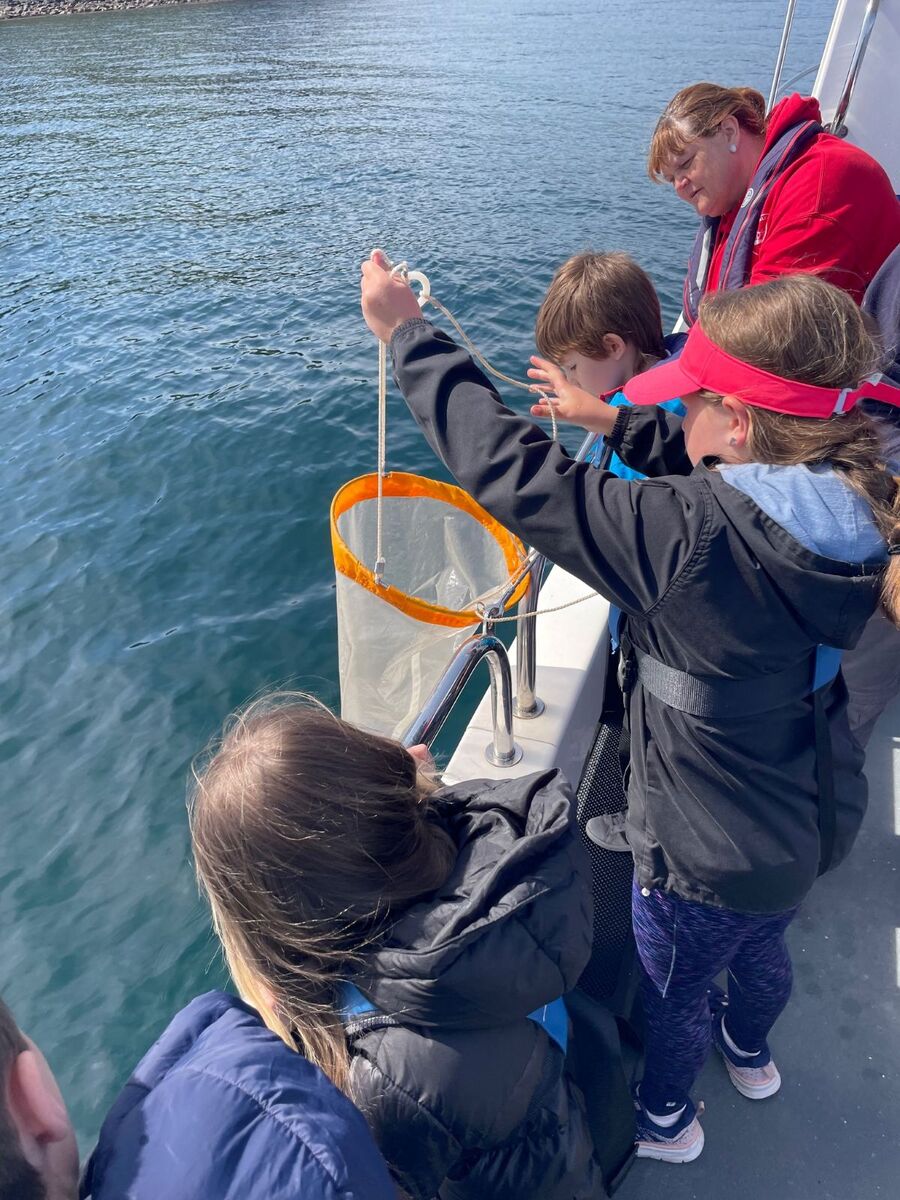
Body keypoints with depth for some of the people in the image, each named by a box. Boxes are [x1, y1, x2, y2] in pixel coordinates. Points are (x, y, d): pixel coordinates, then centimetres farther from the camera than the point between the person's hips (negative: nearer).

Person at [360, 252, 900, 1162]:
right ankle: (749, 1053, 67)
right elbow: (703, 470, 4)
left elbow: (511, 469, -35)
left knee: (671, 987, 24)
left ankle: (665, 1118, 55)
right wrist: (611, 416, 6)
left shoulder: (691, 534, -37)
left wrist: (406, 332, -25)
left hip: (711, 856, -7)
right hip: (813, 823, 7)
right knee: (761, 947, 36)